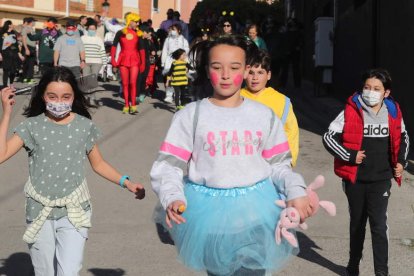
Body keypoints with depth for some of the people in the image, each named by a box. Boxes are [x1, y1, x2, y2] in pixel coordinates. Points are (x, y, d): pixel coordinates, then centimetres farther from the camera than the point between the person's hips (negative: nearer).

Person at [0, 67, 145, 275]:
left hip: (73, 213, -1)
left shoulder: (84, 126, -1)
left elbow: (98, 164, 10)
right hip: (39, 214, 1)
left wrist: (126, 182, -1)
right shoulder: (32, 126, -3)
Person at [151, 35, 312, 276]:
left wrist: (296, 192, -9)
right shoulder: (191, 115, -4)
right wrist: (173, 199, -24)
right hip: (209, 211, -1)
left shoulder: (264, 115, 3)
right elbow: (168, 166, -6)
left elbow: (279, 165, 8)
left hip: (256, 211, 1)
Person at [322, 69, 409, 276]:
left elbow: (402, 138, 17)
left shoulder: (393, 113, -1)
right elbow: (328, 137, -9)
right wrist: (350, 156, -15)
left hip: (381, 180, 0)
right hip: (355, 179, 0)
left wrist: (401, 161, 6)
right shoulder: (350, 112, -10)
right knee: (357, 223, 16)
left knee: (378, 225, -7)